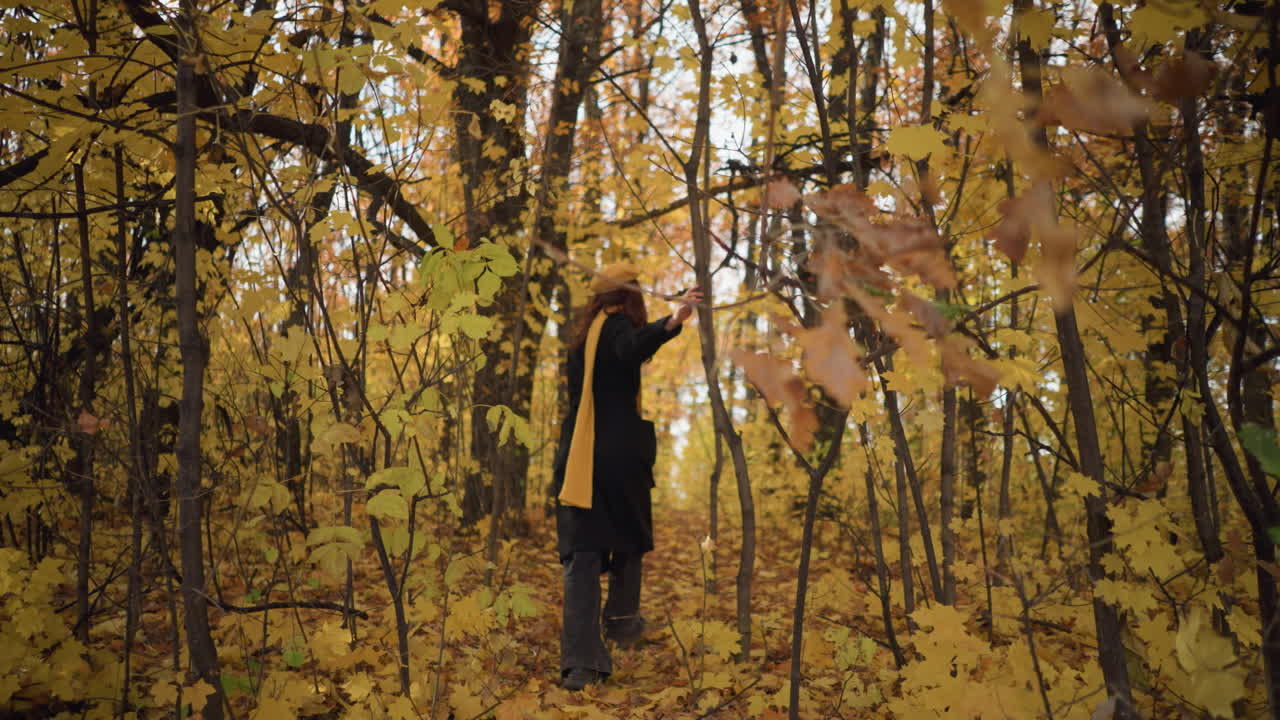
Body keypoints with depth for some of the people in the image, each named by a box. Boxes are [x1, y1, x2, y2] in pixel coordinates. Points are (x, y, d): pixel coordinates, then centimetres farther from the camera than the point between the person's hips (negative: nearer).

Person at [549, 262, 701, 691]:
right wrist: (672, 322, -48)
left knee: (581, 556, -3)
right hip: (618, 457, -5)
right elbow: (631, 348, -32)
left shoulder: (584, 334, 15)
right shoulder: (617, 325, -7)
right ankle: (621, 621, 33)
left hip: (576, 459, 5)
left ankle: (580, 662, -10)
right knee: (629, 540, 20)